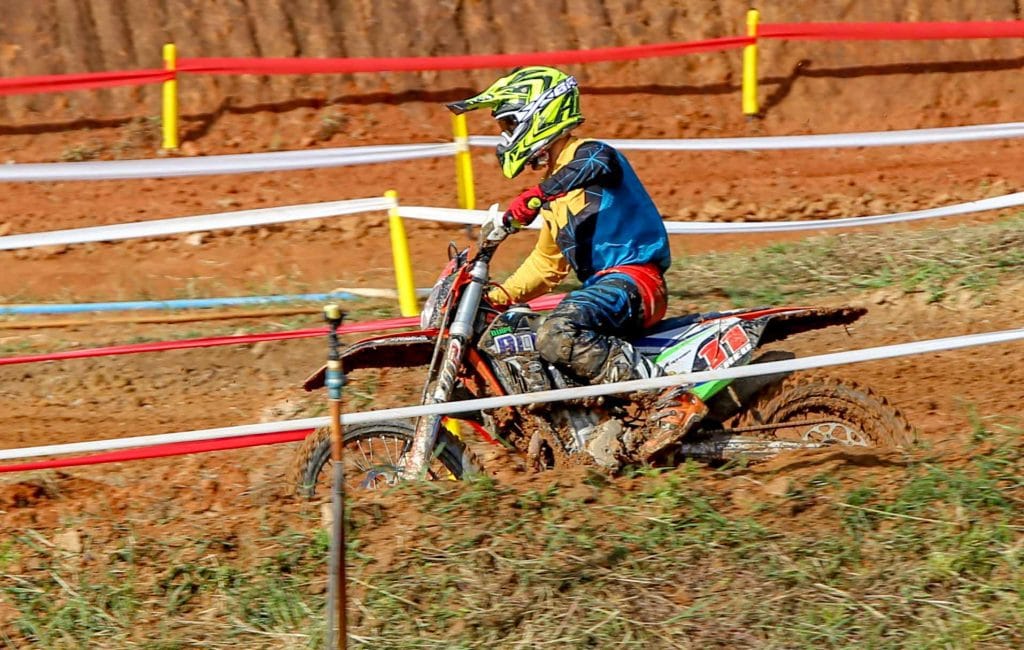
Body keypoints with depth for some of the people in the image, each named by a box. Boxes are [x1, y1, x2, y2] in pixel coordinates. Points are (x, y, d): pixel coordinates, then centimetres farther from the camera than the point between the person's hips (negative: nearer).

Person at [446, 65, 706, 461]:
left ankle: (671, 398, -36)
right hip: (602, 286, 11)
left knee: (557, 338, -35)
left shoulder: (590, 155, -6)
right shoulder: (555, 184, 25)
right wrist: (501, 295, 18)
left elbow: (594, 166, -34)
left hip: (633, 278, -11)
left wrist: (524, 205, -45)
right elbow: (548, 264, 32)